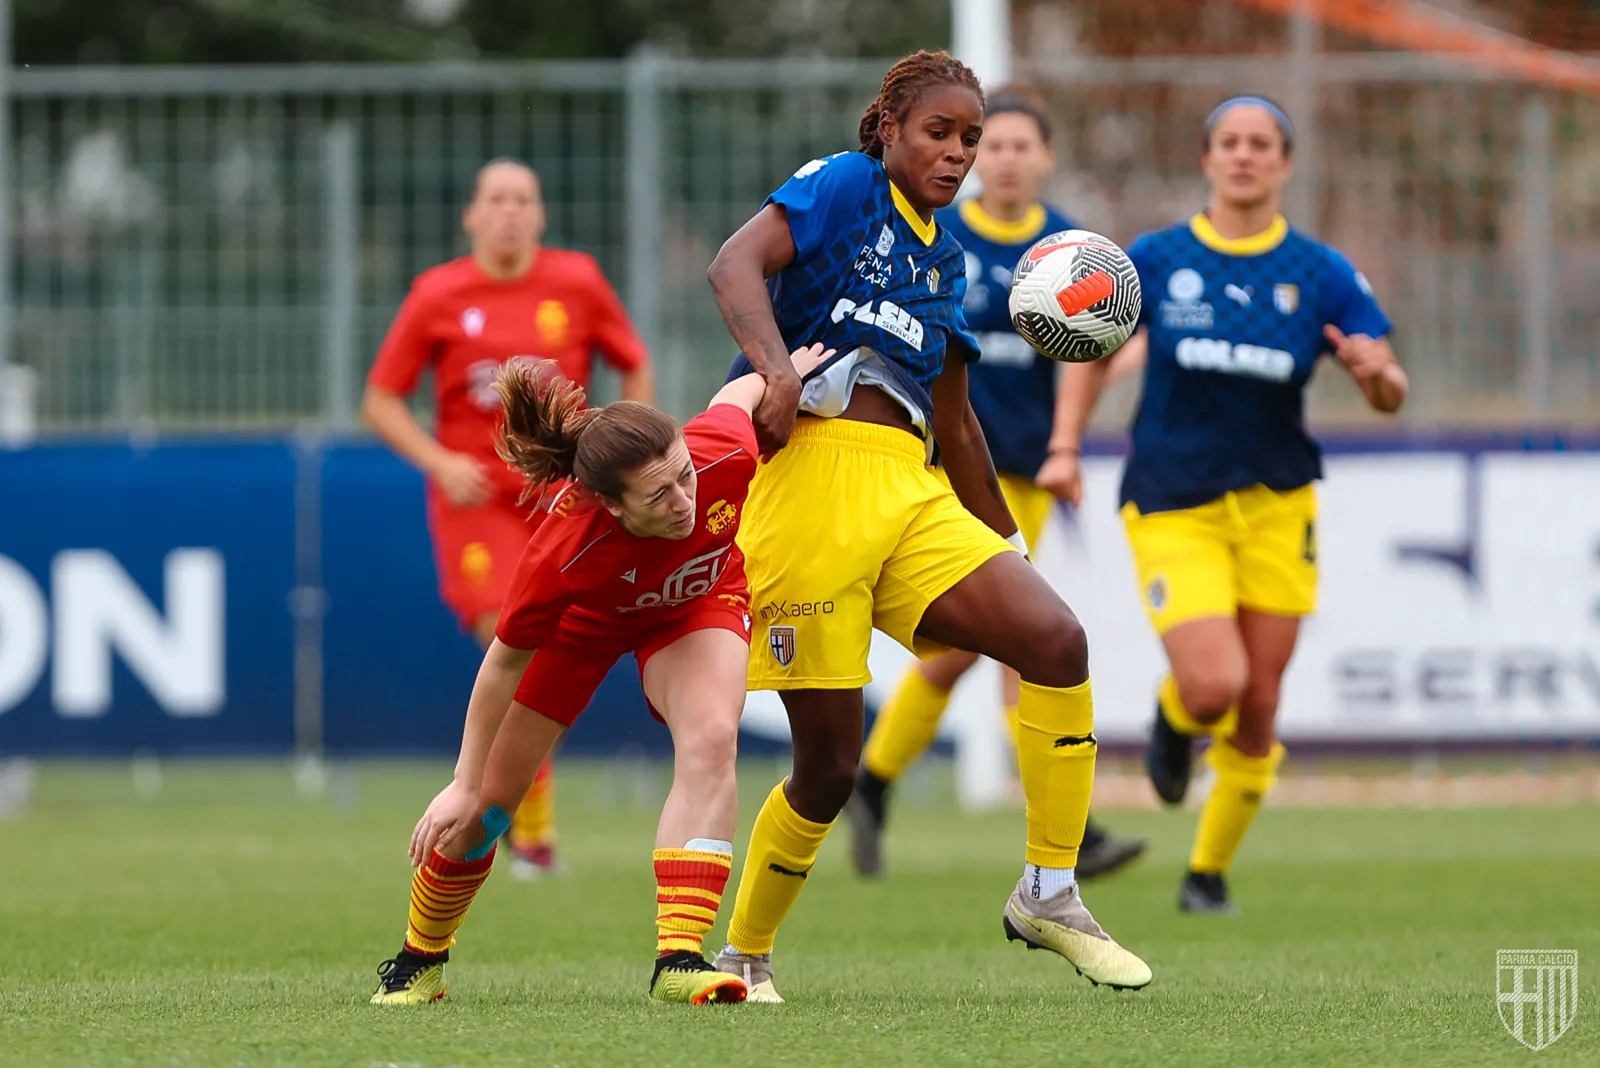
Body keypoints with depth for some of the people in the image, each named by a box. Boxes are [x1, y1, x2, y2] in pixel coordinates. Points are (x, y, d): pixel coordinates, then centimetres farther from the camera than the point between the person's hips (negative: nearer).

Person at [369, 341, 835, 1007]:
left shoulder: (725, 457, -40)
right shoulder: (561, 556, -44)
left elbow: (735, 397, -14)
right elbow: (505, 661, -27)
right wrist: (464, 784, -16)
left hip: (698, 602, 1)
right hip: (586, 617, -1)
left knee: (711, 740, -28)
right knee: (487, 798, 5)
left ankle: (678, 959, -31)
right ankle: (421, 956, 33)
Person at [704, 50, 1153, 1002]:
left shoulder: (944, 258, 23)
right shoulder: (844, 188, 2)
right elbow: (736, 263, -16)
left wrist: (1006, 544, 31)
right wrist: (775, 363, -33)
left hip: (909, 495, 6)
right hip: (812, 469, -6)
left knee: (1058, 641, -14)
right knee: (830, 764, -6)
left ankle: (1050, 895, -2)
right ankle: (744, 959, 15)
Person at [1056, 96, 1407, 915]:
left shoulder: (1320, 274, -1)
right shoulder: (1154, 261, -2)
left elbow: (1390, 394, 0)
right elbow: (1093, 349, 12)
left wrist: (1375, 372, -23)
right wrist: (1067, 446, 0)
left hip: (1276, 507, 2)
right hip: (1172, 508, -2)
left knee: (1258, 710, 2)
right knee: (1213, 685, -20)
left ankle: (1209, 870, 23)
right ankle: (1174, 719, 19)